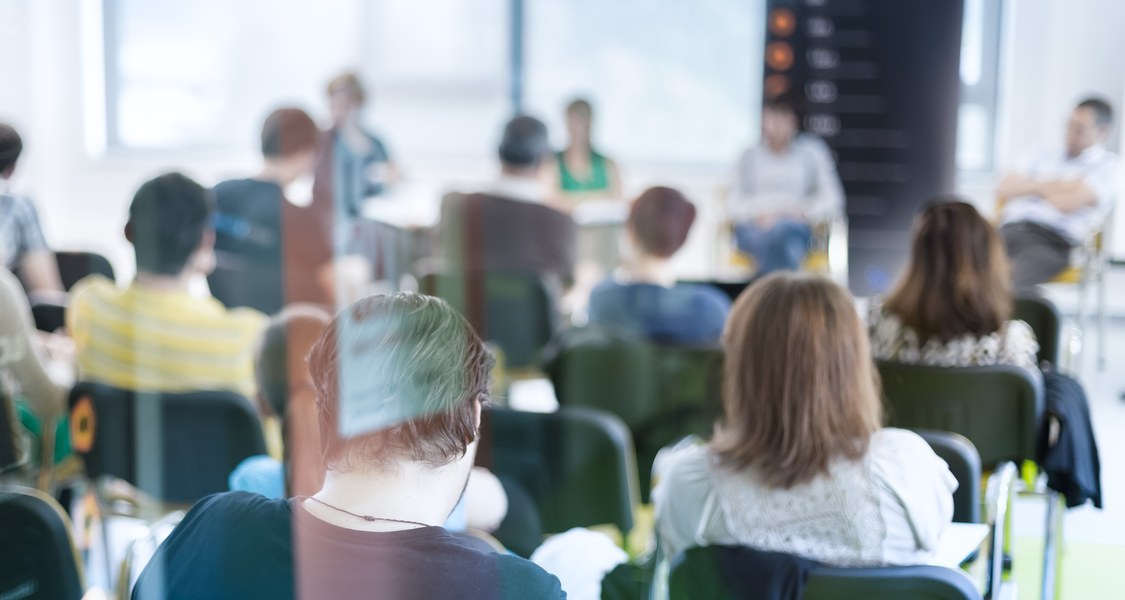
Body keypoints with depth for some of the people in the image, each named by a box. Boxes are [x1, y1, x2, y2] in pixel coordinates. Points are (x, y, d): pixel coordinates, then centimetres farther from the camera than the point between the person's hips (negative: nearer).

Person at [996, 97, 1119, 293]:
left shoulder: (1107, 165, 11)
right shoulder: (1047, 159, 30)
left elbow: (1068, 203, -5)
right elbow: (1003, 189, 17)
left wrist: (1037, 188, 14)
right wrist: (1049, 186, 5)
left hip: (1050, 241, -5)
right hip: (1009, 231, 6)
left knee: (1008, 282, -37)